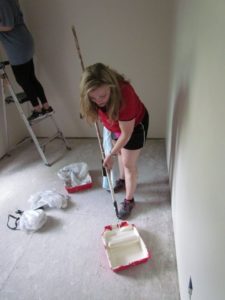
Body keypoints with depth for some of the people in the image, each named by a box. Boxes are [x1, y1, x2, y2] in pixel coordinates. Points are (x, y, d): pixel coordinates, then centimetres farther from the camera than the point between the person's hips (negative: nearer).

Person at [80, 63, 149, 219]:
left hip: (135, 125, -6)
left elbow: (126, 133, -31)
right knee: (121, 153, 23)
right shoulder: (96, 94, -26)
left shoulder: (124, 95, -42)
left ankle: (129, 200, 21)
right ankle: (123, 180, 50)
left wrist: (110, 155, -24)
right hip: (116, 123, 6)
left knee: (129, 163, 2)